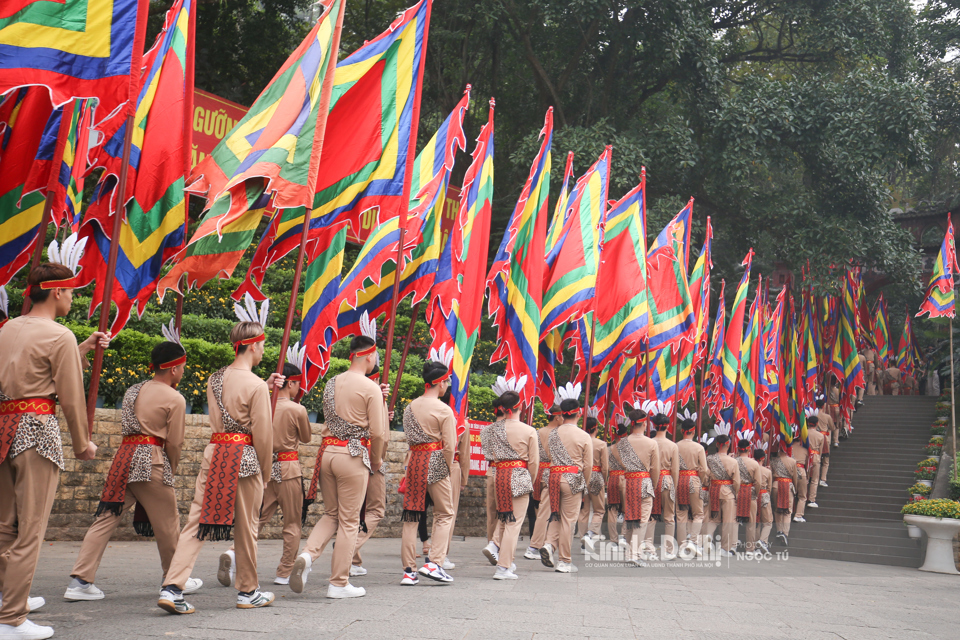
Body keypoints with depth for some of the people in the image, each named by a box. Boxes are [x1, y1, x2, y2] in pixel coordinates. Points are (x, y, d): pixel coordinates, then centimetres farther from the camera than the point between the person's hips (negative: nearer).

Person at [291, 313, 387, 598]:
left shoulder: (331, 383, 11)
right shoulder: (370, 388, -9)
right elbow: (377, 432, -10)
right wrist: (376, 460, 5)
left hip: (327, 451, 6)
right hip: (354, 456, -6)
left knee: (331, 514, 20)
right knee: (349, 521, 4)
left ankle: (308, 554, -5)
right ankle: (339, 583, 9)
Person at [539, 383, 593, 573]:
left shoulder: (553, 434, 6)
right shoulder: (583, 436, -5)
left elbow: (549, 457, 10)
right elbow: (588, 465, -3)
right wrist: (585, 484, 9)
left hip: (554, 477, 4)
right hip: (574, 479, -4)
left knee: (556, 516, 18)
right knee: (568, 519, 2)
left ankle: (549, 544, -6)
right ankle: (564, 561, 9)